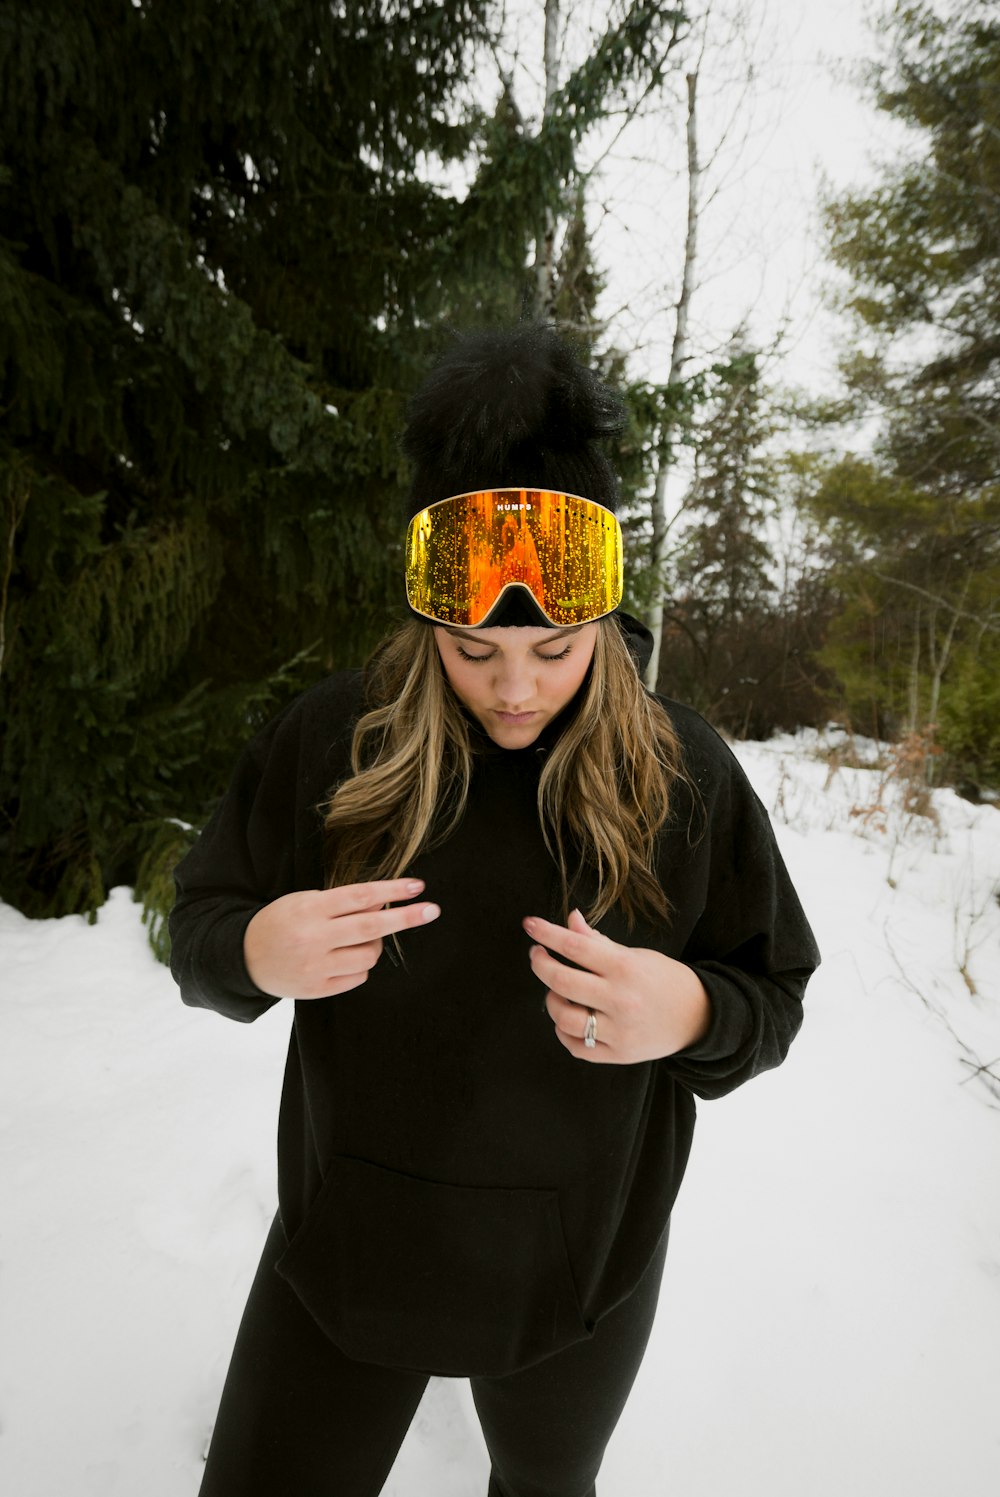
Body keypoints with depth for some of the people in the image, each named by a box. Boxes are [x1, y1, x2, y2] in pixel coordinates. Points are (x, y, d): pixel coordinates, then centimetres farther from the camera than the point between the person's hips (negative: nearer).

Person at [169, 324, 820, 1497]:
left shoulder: (684, 772, -15)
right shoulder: (329, 737, -15)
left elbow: (773, 999, -6)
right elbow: (201, 922, -4)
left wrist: (689, 1013, -28)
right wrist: (253, 954, -27)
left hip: (579, 1271, 1)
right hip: (343, 1251, 0)